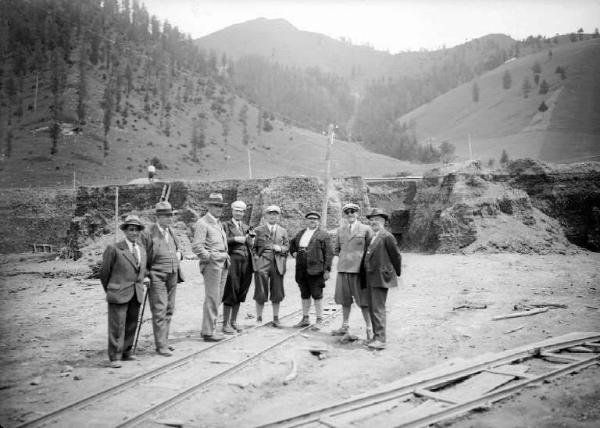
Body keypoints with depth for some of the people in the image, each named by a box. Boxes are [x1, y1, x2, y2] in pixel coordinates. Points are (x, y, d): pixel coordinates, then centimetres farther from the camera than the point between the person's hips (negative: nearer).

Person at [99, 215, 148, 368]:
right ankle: (115, 357, 2)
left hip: (136, 294, 6)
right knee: (117, 325, -5)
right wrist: (109, 290, 10)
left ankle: (126, 352, 22)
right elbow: (104, 272, 2)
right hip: (119, 293, -6)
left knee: (132, 325, 10)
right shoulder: (114, 248, -5)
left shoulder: (142, 251, 14)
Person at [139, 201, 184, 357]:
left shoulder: (171, 232, 12)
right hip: (157, 277, -7)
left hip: (172, 276, 7)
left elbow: (178, 247, 27)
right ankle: (161, 345, -2)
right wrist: (146, 274, -12)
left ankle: (164, 341, 23)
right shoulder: (148, 234, -10)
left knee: (169, 310, 12)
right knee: (160, 311, -7)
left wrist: (178, 253, 6)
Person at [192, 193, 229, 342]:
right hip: (211, 264, -9)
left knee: (217, 298, 11)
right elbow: (196, 247, -16)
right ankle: (208, 332, -1)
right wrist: (210, 258, -11)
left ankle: (208, 328, 21)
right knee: (212, 298, -7)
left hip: (223, 264, 9)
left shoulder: (219, 223, 19)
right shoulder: (203, 223, -8)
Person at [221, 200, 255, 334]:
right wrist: (235, 239, -18)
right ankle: (225, 324, 1)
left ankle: (233, 321, 19)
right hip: (233, 261, -6)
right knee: (230, 292, -6)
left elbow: (250, 245, 16)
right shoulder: (226, 225, 2)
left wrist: (251, 237, -3)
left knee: (240, 293, 9)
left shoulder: (246, 227, 20)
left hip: (246, 262, 6)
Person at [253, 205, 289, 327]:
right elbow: (253, 247, 6)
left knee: (277, 294, 5)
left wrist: (280, 248, -5)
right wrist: (255, 258, -7)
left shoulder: (283, 231, 15)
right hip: (262, 264, -2)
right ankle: (259, 319, 11)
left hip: (278, 265, 3)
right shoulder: (258, 230, 7)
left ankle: (276, 319, 16)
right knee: (261, 293, -1)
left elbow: (287, 247, 15)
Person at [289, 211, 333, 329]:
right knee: (304, 295, 12)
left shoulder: (323, 235, -2)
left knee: (317, 295, -1)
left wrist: (327, 270, -12)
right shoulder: (300, 233, 16)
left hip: (315, 271, -5)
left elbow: (329, 254, -6)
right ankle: (305, 319, 21)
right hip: (301, 270, 6)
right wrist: (293, 252, 14)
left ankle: (319, 320, 8)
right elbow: (292, 243, 34)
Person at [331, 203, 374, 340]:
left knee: (363, 301, -2)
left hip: (359, 269, -4)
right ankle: (345, 327, 24)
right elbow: (336, 250, 20)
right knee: (345, 299, 12)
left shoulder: (366, 229, 0)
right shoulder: (340, 230, 12)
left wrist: (361, 258, -2)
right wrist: (344, 257, 8)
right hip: (343, 268, 4)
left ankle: (369, 329, 6)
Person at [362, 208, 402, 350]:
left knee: (378, 308, -11)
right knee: (373, 308, 12)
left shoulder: (387, 237, -10)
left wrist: (396, 273, 5)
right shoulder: (373, 238, 16)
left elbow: (396, 256, -5)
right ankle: (376, 336, 20)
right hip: (371, 278, 9)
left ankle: (380, 339, -10)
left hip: (381, 278, -9)